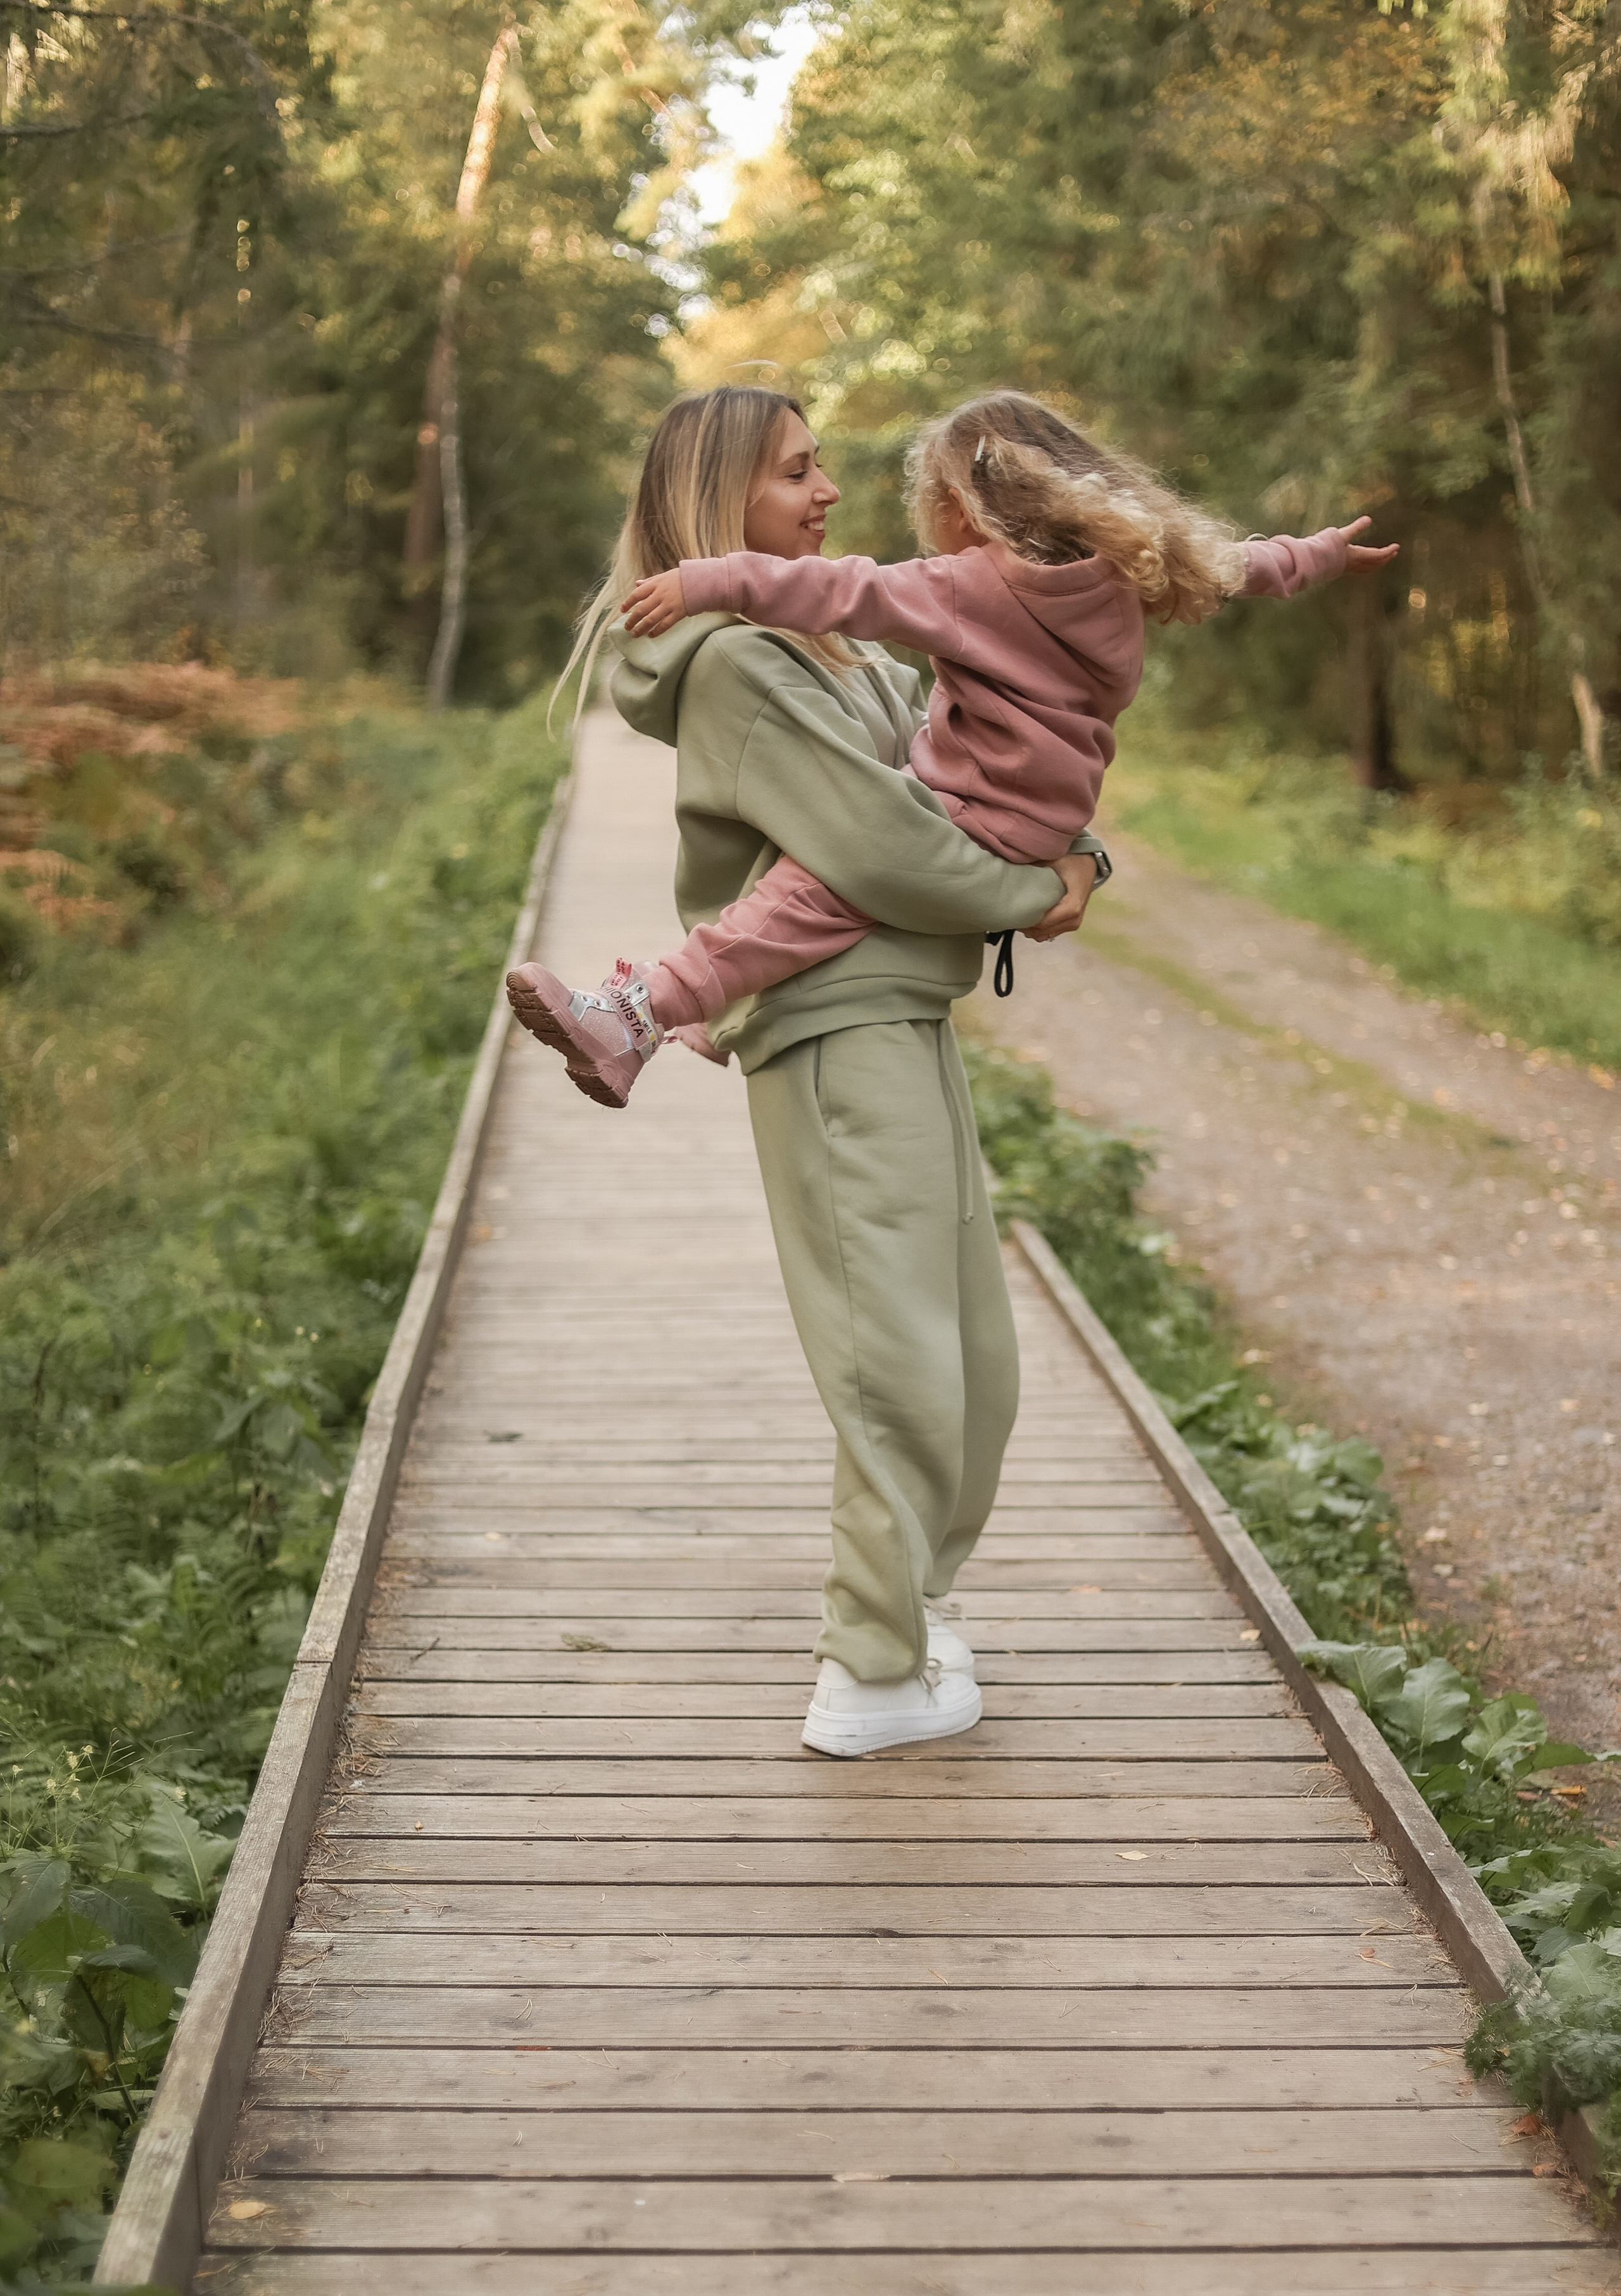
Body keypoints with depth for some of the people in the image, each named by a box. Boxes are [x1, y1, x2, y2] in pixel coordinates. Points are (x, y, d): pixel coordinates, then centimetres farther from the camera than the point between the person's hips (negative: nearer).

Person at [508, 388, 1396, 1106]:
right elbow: (1229, 564, 27)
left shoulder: (978, 585, -12)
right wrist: (1320, 551, 45)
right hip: (1043, 824, 10)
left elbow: (849, 594, -20)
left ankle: (637, 1018, -39)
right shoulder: (1122, 569, 11)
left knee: (810, 890, -24)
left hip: (980, 833, -10)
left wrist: (709, 583, -21)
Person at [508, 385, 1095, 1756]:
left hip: (909, 1019, 10)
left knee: (976, 1357, 15)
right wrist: (1029, 899, -6)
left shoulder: (836, 651, 19)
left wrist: (1077, 858, 5)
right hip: (834, 1035, -10)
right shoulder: (734, 661, -12)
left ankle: (914, 1605, 31)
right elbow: (874, 842, -18)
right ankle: (876, 1679, 3)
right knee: (901, 1366, -7)